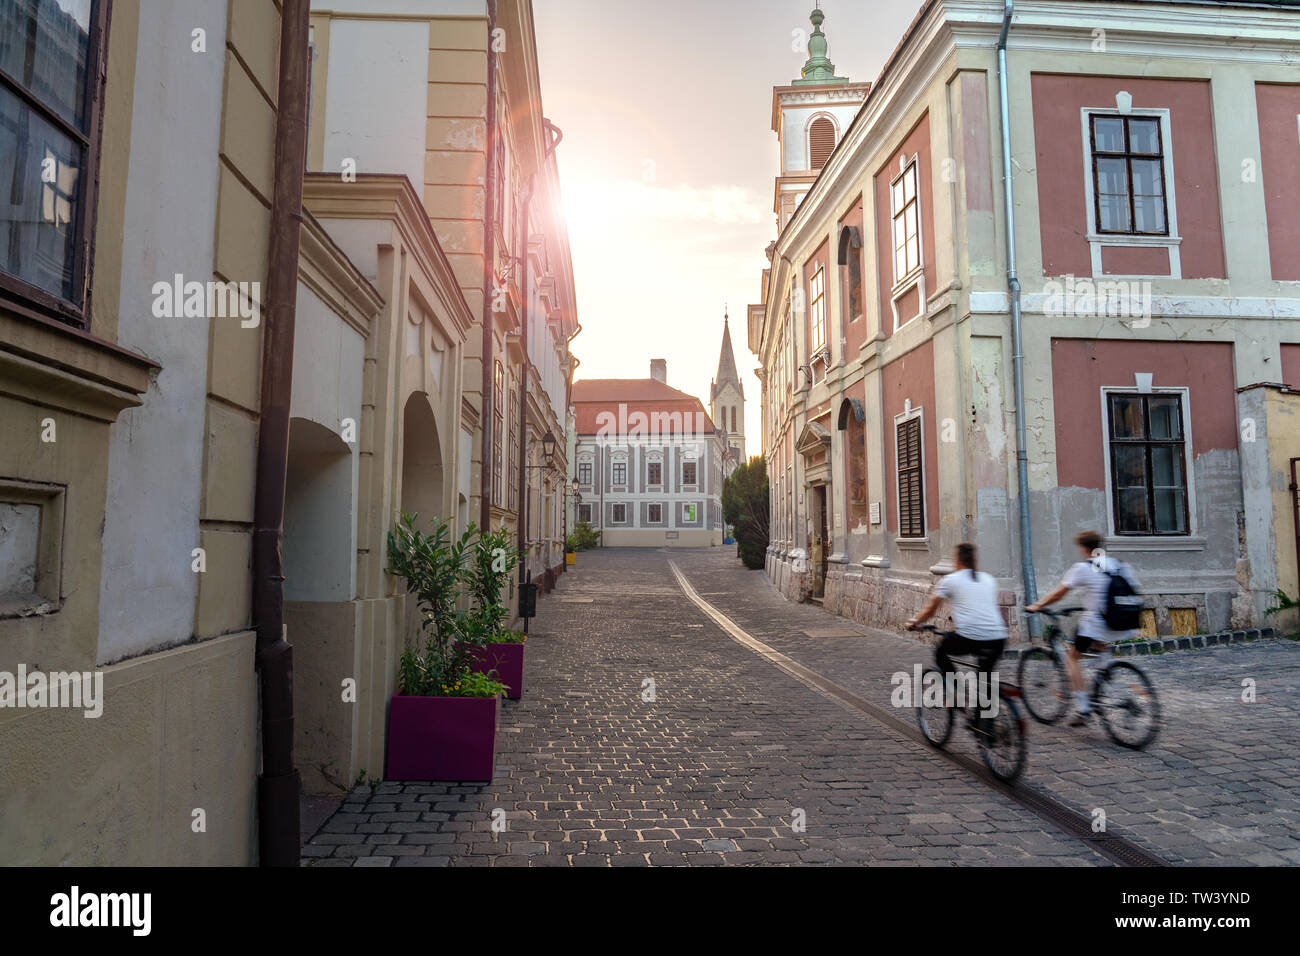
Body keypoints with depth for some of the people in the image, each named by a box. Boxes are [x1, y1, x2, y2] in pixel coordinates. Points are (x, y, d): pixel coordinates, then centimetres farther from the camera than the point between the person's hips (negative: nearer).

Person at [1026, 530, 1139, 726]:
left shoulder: (1081, 567, -5)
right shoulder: (1122, 566, 10)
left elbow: (1059, 593, -5)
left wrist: (1037, 606, 7)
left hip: (1095, 624, -6)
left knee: (1072, 656, 12)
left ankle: (1082, 708, 3)